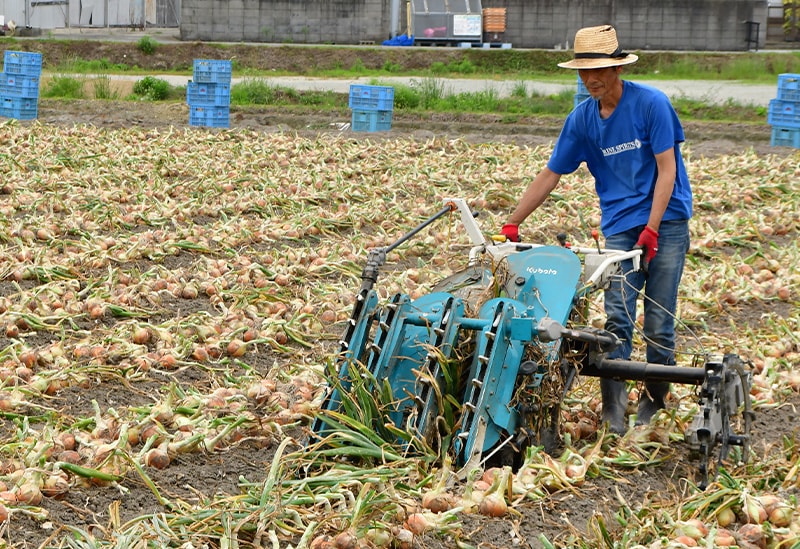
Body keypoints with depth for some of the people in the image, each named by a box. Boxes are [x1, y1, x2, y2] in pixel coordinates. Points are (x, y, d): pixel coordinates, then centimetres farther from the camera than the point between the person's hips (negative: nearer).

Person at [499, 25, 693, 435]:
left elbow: (667, 170, -11)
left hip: (666, 221, -3)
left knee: (659, 323, -1)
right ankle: (613, 411, -9)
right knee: (617, 317, -8)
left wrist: (651, 229, -18)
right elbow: (549, 176, 8)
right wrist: (511, 225, 4)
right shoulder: (581, 119, 2)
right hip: (619, 227, 3)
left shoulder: (651, 104, -10)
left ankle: (653, 405, 16)